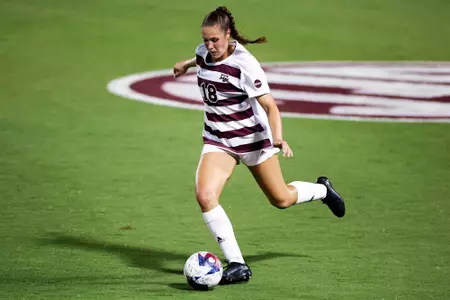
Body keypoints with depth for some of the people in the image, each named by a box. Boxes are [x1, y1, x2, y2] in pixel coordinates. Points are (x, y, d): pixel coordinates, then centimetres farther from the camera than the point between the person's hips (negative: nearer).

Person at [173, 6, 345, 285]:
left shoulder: (244, 64, -24)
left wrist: (278, 138, -42)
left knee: (281, 199, 10)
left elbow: (270, 105, -27)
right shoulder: (203, 53, -6)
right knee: (205, 195, -20)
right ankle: (237, 264, -13)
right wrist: (188, 64, 40)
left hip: (253, 137, -5)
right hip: (218, 140, 5)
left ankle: (322, 189, 46)